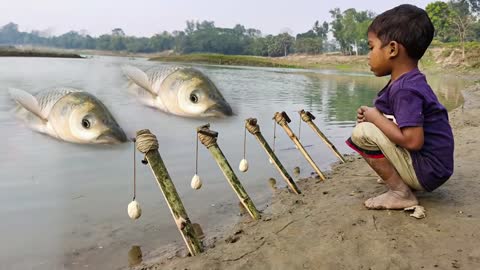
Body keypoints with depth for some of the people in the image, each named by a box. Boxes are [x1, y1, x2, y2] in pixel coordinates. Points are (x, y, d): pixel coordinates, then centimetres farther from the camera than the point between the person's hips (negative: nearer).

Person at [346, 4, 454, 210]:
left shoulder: (404, 89, -22)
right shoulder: (411, 82, 7)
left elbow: (413, 140, -30)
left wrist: (376, 117, -16)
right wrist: (373, 115, -3)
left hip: (427, 171, -10)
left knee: (361, 133, -17)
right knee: (372, 126, 19)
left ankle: (401, 193, -9)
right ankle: (398, 178, 10)